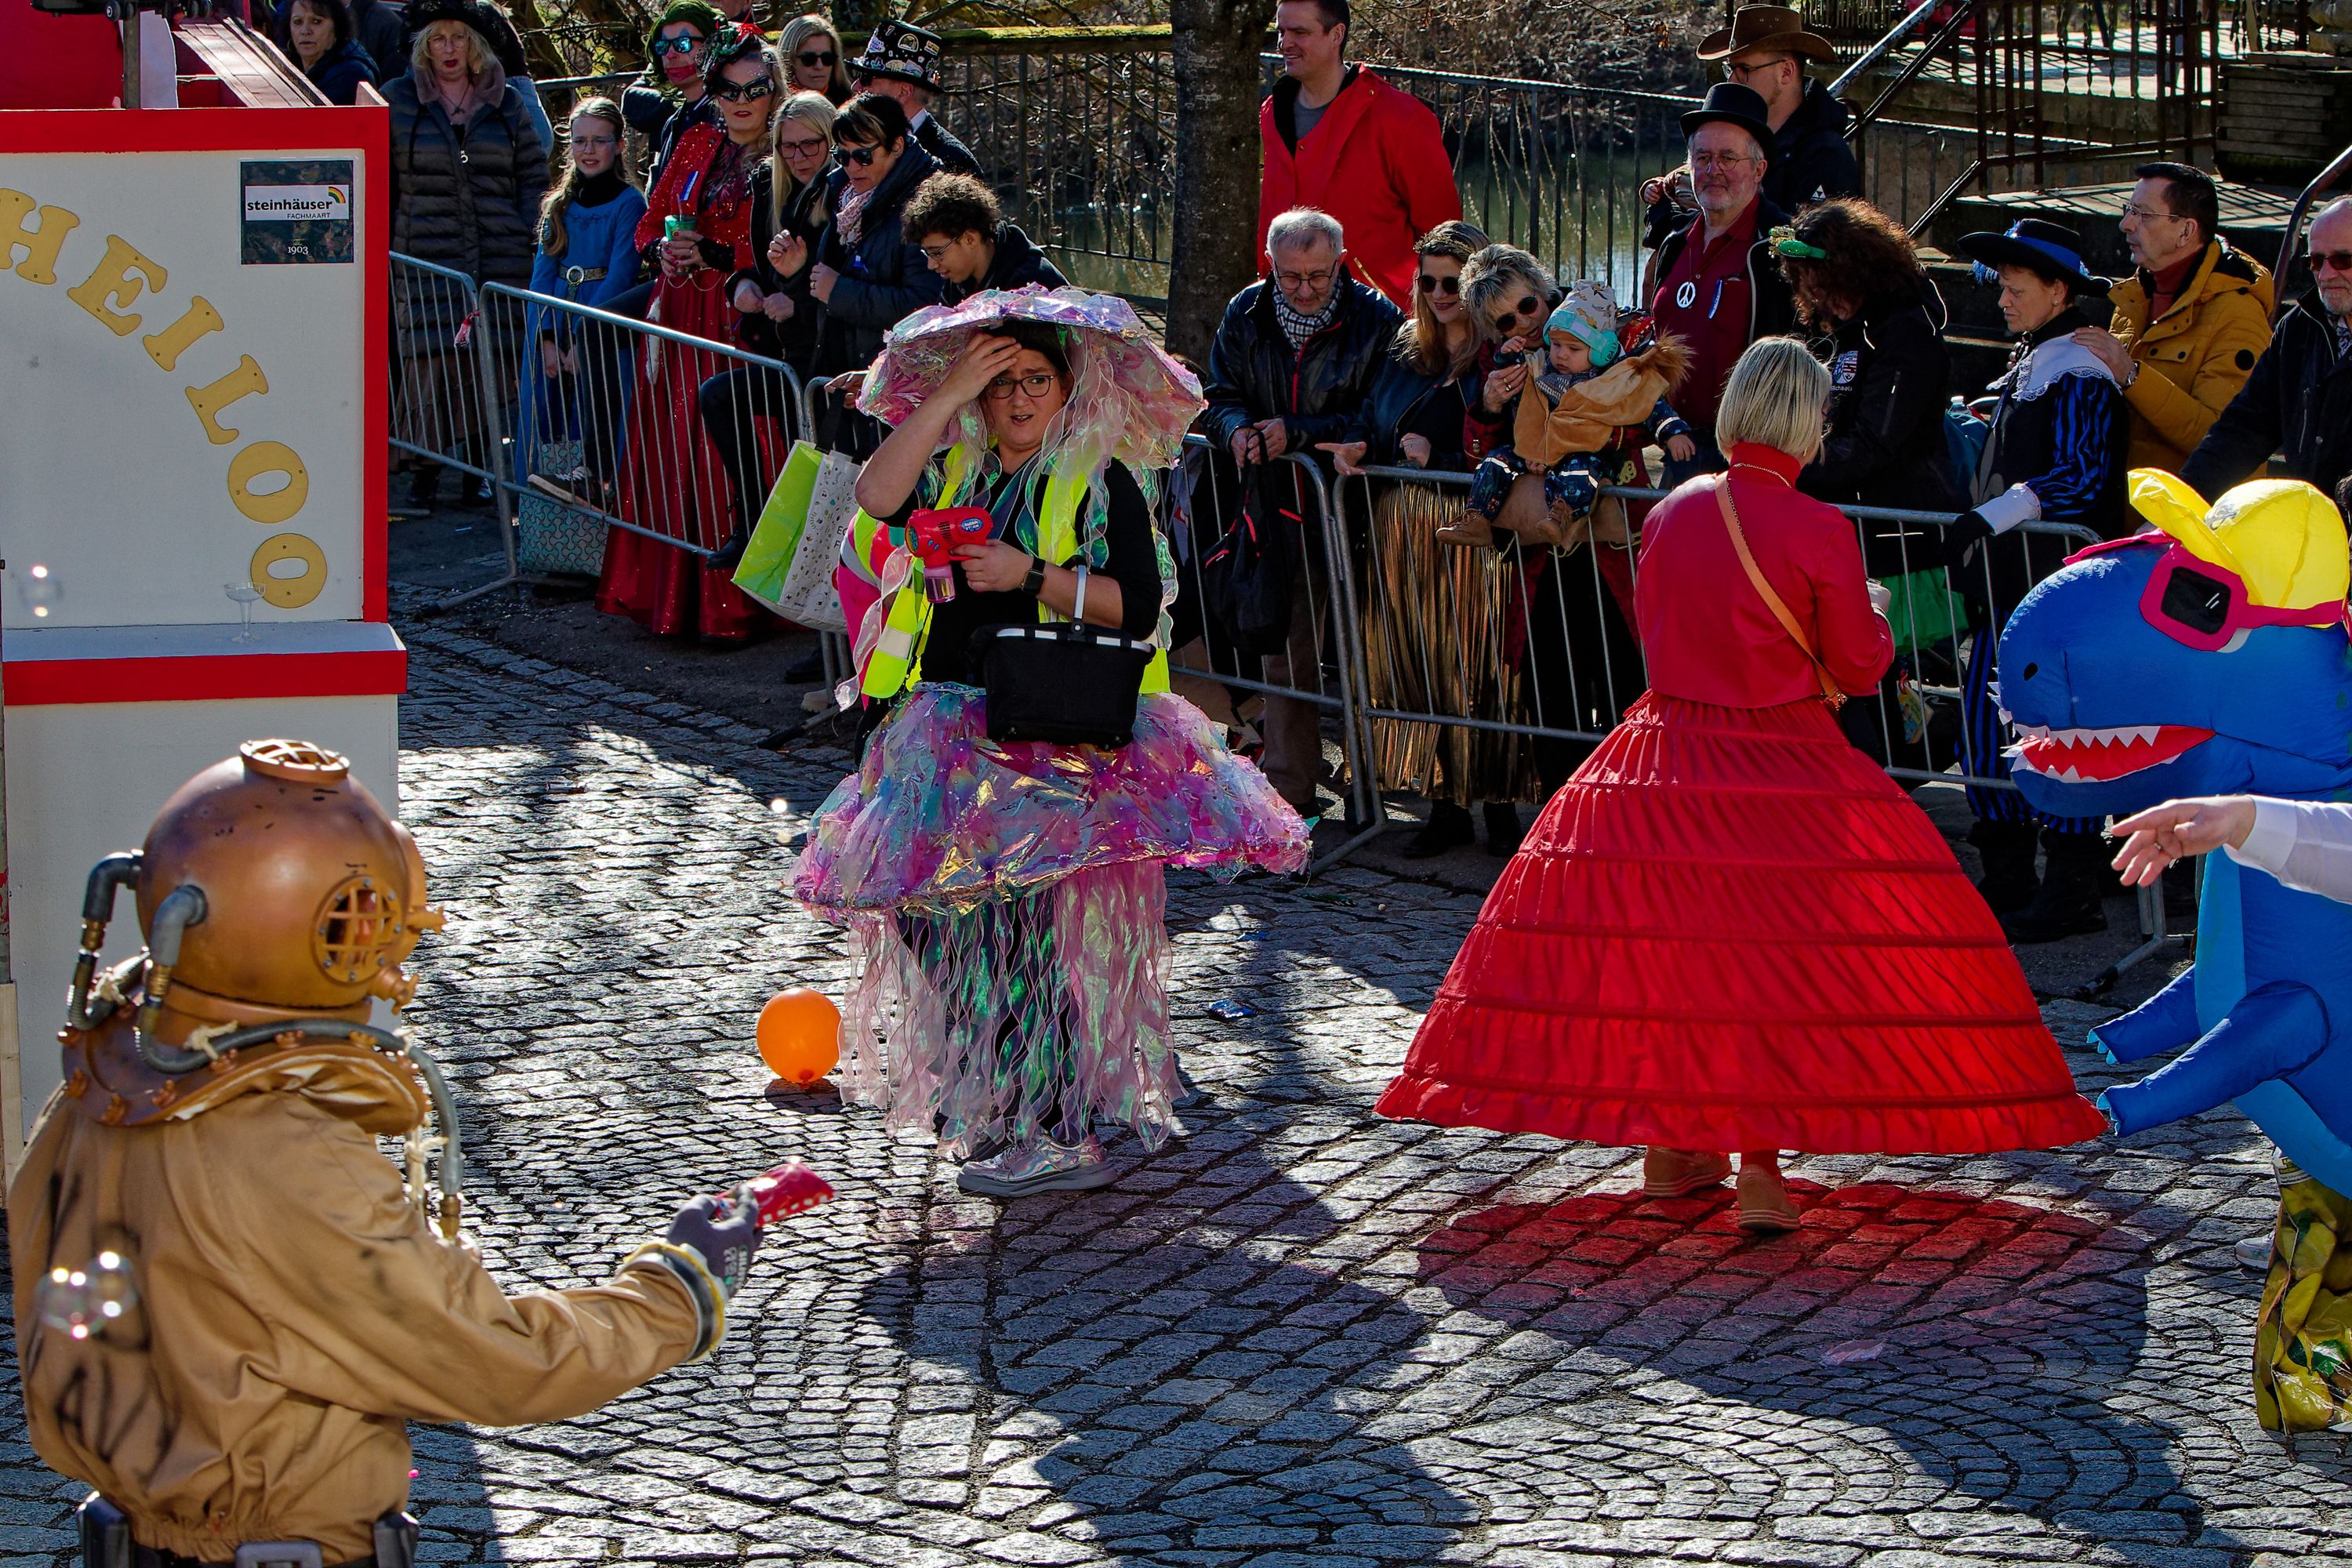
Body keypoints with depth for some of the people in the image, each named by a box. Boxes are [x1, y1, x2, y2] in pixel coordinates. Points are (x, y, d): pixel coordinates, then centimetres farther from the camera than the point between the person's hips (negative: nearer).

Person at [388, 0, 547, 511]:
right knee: (429, 359, -8)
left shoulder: (505, 102, 11)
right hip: (427, 258, -1)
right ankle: (425, 467, -1)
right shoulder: (399, 101, 7)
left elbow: (533, 175, 14)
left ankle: (479, 466, 10)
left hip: (499, 257, 1)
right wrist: (383, 247, 4)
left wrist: (528, 239, 4)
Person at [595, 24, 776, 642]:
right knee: (666, 453, 4)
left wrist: (713, 256, -17)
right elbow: (650, 222, 16)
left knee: (722, 460, -9)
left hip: (740, 324, -5)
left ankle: (727, 604, -5)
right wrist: (663, 252, -5)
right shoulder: (695, 145, 13)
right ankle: (666, 593, 12)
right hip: (679, 313, 5)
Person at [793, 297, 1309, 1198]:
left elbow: (1136, 606, -9)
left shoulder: (1104, 481, 0)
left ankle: (1062, 1132, -10)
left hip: (1064, 736, -6)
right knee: (947, 910, 2)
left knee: (1033, 914, -13)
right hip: (955, 730, 6)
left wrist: (1031, 575, -18)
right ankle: (989, 1107, 16)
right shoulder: (955, 472, 14)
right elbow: (878, 496, -7)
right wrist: (950, 395, -8)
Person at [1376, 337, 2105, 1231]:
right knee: (1782, 949, 1)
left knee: (1663, 938, 13)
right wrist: (1874, 613, 16)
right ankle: (1759, 1156, -8)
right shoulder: (1820, 533, -13)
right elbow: (1860, 668, -4)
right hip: (1787, 774, -4)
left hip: (1668, 750, 4)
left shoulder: (1670, 513, 1)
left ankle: (1669, 1145, 18)